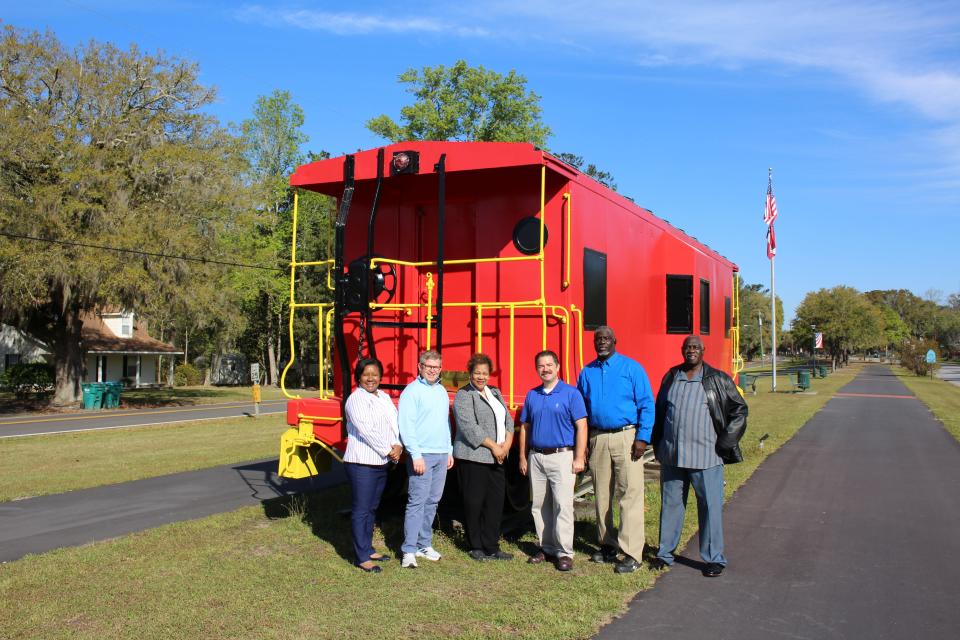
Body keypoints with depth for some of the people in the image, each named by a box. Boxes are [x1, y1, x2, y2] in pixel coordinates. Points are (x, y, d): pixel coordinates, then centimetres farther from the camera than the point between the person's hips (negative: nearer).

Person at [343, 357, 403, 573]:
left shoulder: (384, 398, 14)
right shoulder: (356, 399, -11)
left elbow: (396, 423, 9)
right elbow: (366, 430, -19)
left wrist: (398, 446, -9)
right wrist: (388, 450, -14)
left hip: (382, 463, 8)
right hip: (361, 463, -8)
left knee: (372, 508, 17)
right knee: (361, 510, -3)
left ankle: (368, 549, 27)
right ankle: (362, 557, 2)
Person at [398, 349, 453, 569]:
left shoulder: (442, 391, 16)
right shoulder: (412, 391, -8)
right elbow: (406, 426, -13)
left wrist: (449, 451, 17)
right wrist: (416, 455, -18)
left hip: (441, 455, 7)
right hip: (422, 455, -7)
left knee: (432, 501, 10)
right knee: (417, 502, -8)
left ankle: (424, 544, 19)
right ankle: (409, 551, -5)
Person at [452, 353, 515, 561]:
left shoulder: (495, 393, 17)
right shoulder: (463, 396, -6)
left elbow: (508, 420, 13)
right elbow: (469, 427, -15)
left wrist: (507, 444, -4)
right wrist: (493, 446, -14)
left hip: (497, 458, 7)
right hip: (473, 457, -7)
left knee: (496, 502, 8)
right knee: (474, 503, 1)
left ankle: (491, 546, 17)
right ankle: (476, 548, 12)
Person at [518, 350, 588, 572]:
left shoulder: (571, 393, -3)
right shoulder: (532, 395, 11)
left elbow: (581, 427, -7)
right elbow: (525, 427, 15)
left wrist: (579, 458, -12)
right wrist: (523, 457, 11)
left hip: (562, 456, -5)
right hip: (536, 457, 5)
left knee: (563, 505, -7)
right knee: (539, 506, 9)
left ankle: (564, 552, -1)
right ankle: (547, 548, 20)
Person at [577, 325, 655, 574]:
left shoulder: (632, 368, -1)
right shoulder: (587, 372, 11)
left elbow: (646, 404, -4)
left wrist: (642, 438, -12)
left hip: (626, 437, -5)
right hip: (597, 439, 5)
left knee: (629, 495, -7)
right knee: (602, 495, 11)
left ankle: (632, 553, -4)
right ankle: (608, 545, 24)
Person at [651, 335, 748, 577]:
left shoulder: (717, 380, -1)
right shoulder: (671, 377, 9)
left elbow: (739, 410, 4)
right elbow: (659, 410, 18)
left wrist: (725, 443, -2)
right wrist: (657, 444, 13)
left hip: (705, 455, -3)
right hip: (671, 455, 3)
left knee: (710, 505, 2)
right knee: (670, 503, 11)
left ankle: (713, 558, 14)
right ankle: (665, 553, 24)